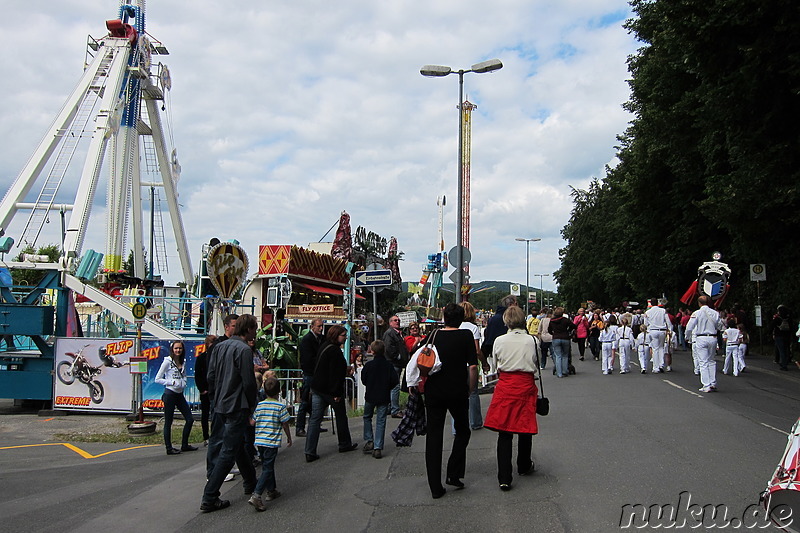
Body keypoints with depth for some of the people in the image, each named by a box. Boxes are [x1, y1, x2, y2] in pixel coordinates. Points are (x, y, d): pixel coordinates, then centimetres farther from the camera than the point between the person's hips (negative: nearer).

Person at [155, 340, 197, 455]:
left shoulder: (182, 362, 11)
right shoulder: (167, 362, -8)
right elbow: (157, 379, -9)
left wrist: (183, 383, 3)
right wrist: (172, 382, -16)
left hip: (180, 394, 7)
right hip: (170, 394, -7)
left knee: (189, 419, 7)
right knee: (168, 422, 0)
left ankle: (184, 445, 20)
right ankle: (169, 448, 8)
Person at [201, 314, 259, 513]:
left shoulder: (219, 346, 7)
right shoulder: (244, 350, -16)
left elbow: (211, 376, 10)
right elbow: (249, 382, -16)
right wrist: (252, 407, -3)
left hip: (218, 406, 9)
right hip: (237, 408, -9)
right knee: (228, 451, -4)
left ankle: (250, 483, 38)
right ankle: (209, 498, -4)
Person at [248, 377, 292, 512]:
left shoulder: (259, 405, 5)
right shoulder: (280, 406, -7)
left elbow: (252, 423, 6)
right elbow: (285, 424, -4)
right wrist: (289, 438, 10)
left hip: (259, 440, 5)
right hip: (272, 442, -5)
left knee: (267, 466, 20)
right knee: (267, 469, -5)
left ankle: (271, 491, 32)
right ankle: (256, 495, -18)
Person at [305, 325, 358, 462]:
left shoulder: (324, 346, 10)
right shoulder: (335, 350, -18)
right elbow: (335, 373, -21)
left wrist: (345, 369, 23)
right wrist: (337, 393, -19)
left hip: (316, 388, 8)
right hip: (330, 390, -8)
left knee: (314, 419, 3)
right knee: (341, 416, 13)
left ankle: (310, 452, 0)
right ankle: (345, 444, 29)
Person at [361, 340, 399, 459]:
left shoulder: (368, 365, -9)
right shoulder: (389, 365, -6)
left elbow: (363, 380, -2)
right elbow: (395, 380, -7)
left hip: (370, 396, -1)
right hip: (384, 397, 1)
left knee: (367, 417, 21)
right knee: (381, 421, 4)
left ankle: (369, 441, 11)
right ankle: (377, 448, -1)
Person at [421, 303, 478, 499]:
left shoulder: (434, 336, 4)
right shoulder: (466, 336, -4)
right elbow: (473, 366, -11)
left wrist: (422, 386, 16)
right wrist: (471, 388, 2)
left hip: (434, 392, 2)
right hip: (457, 392, -2)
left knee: (434, 437, 6)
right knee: (462, 431, 19)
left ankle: (435, 486, 5)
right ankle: (453, 474, 8)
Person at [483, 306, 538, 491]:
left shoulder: (499, 341, -4)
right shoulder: (532, 341, -4)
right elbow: (534, 365, 7)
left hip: (505, 385, 0)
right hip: (526, 385, 1)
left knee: (504, 432, 1)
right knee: (525, 428, 16)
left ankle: (504, 478, -4)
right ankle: (524, 466, 35)